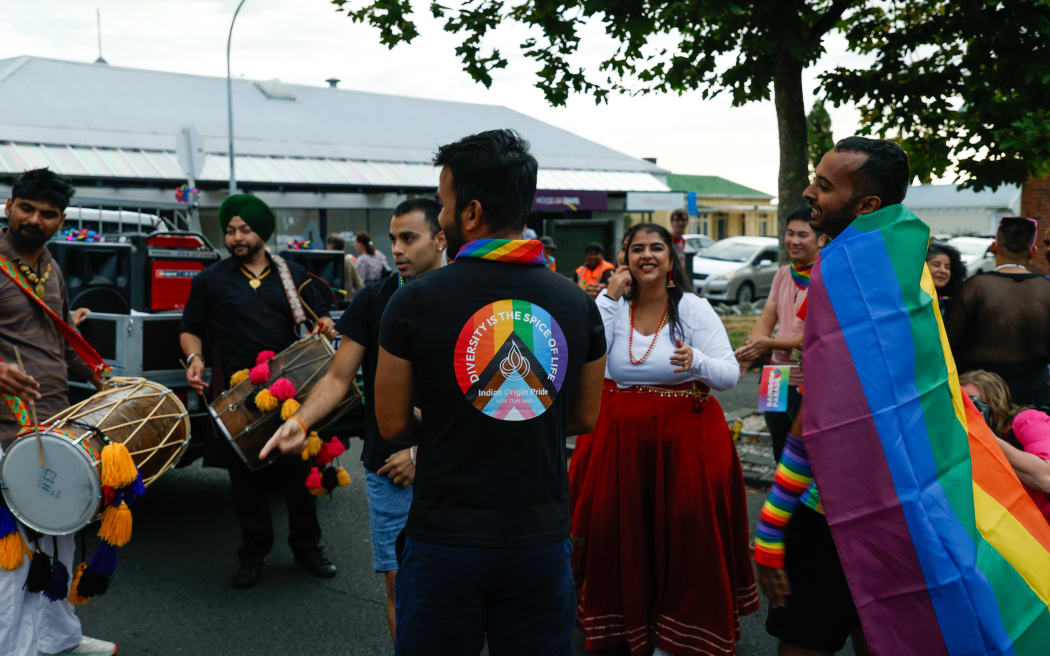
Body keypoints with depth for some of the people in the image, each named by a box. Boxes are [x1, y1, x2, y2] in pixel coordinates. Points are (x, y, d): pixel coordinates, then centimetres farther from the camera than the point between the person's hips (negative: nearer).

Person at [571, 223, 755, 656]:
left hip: (683, 436, -2)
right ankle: (627, 617, 26)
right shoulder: (611, 304, 4)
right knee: (623, 533, 5)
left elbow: (730, 376, -8)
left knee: (685, 533, -3)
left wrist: (696, 361, -29)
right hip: (620, 436, 2)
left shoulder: (693, 309, -4)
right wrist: (611, 297, -13)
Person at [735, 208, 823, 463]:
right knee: (782, 458, 21)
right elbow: (766, 319, 7)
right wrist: (751, 350, -12)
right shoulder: (783, 274, 9)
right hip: (778, 379, 7)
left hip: (810, 386, -7)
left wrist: (771, 343, -24)